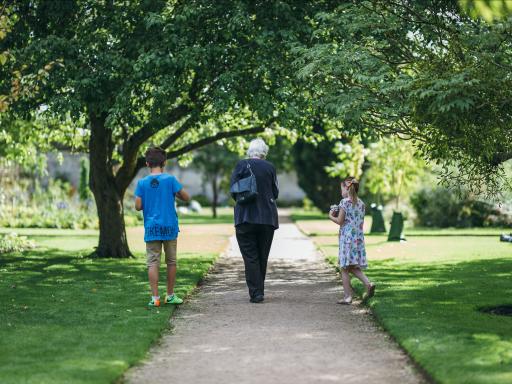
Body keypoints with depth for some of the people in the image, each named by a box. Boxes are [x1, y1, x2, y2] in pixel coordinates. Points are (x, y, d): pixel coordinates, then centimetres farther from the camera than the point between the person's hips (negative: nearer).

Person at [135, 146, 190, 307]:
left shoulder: (142, 183, -2)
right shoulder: (170, 179, -6)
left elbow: (138, 206, -3)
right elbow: (186, 197, -3)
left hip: (151, 229, 0)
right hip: (170, 227, 0)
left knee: (153, 262, 1)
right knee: (171, 262, 12)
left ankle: (155, 297, -5)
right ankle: (170, 295, 20)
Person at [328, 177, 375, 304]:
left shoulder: (345, 202, -8)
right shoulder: (361, 203, 11)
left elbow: (340, 221, -10)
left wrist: (331, 216, 9)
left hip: (347, 237, -6)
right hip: (359, 237, 7)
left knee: (345, 268, 0)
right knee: (353, 267, 15)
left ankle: (347, 296, -1)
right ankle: (368, 284, -5)